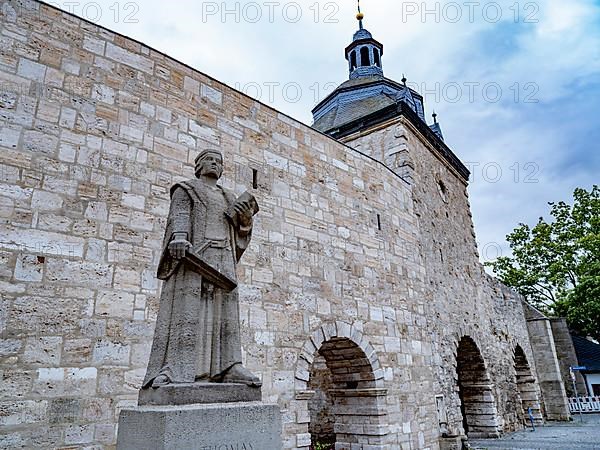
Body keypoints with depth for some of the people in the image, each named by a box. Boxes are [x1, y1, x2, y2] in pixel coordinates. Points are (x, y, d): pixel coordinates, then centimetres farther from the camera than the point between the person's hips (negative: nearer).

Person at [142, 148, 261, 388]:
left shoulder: (229, 198, 29)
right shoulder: (186, 189, 15)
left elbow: (238, 233, 24)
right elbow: (179, 215, -4)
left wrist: (247, 220, 1)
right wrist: (179, 236, -24)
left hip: (223, 259, 5)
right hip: (194, 253, -5)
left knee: (224, 311, -6)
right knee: (187, 309, -14)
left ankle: (227, 367, -10)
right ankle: (176, 368, -19)